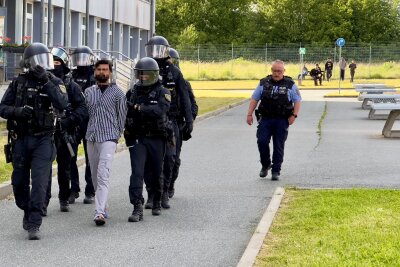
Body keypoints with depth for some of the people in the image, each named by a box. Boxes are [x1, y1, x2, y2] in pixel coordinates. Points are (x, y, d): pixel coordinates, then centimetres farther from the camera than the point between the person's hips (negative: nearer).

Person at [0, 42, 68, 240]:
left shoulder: (54, 83, 1)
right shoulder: (19, 82, 3)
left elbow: (62, 105, -17)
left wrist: (46, 82, -21)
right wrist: (17, 111, -18)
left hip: (43, 140, -2)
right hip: (20, 139, 2)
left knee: (39, 183, -11)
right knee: (19, 182, 9)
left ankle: (34, 225, -10)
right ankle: (28, 212, 34)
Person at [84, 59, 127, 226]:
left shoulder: (117, 93, 2)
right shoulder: (88, 92, 13)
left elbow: (122, 115, 5)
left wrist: (117, 135, 2)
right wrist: (86, 131, 11)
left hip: (108, 138, -5)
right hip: (91, 137, 5)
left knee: (103, 175, -17)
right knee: (95, 175, 10)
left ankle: (100, 212, -26)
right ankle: (104, 207, 24)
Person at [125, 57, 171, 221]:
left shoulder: (162, 92, -3)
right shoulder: (133, 92, 8)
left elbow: (160, 110, -22)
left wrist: (139, 107, -23)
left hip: (156, 138, -1)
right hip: (137, 139, 1)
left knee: (156, 173, 11)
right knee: (137, 172, -11)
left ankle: (156, 203, 30)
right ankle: (137, 208, -16)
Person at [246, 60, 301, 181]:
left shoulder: (290, 85, 3)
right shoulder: (264, 83, 8)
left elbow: (297, 101, 5)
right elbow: (254, 99, 10)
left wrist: (294, 115, -8)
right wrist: (249, 114, 1)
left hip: (282, 121, -1)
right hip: (265, 119, 1)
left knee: (279, 146, 0)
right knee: (262, 141, -11)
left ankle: (276, 171, 8)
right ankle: (265, 165, 12)